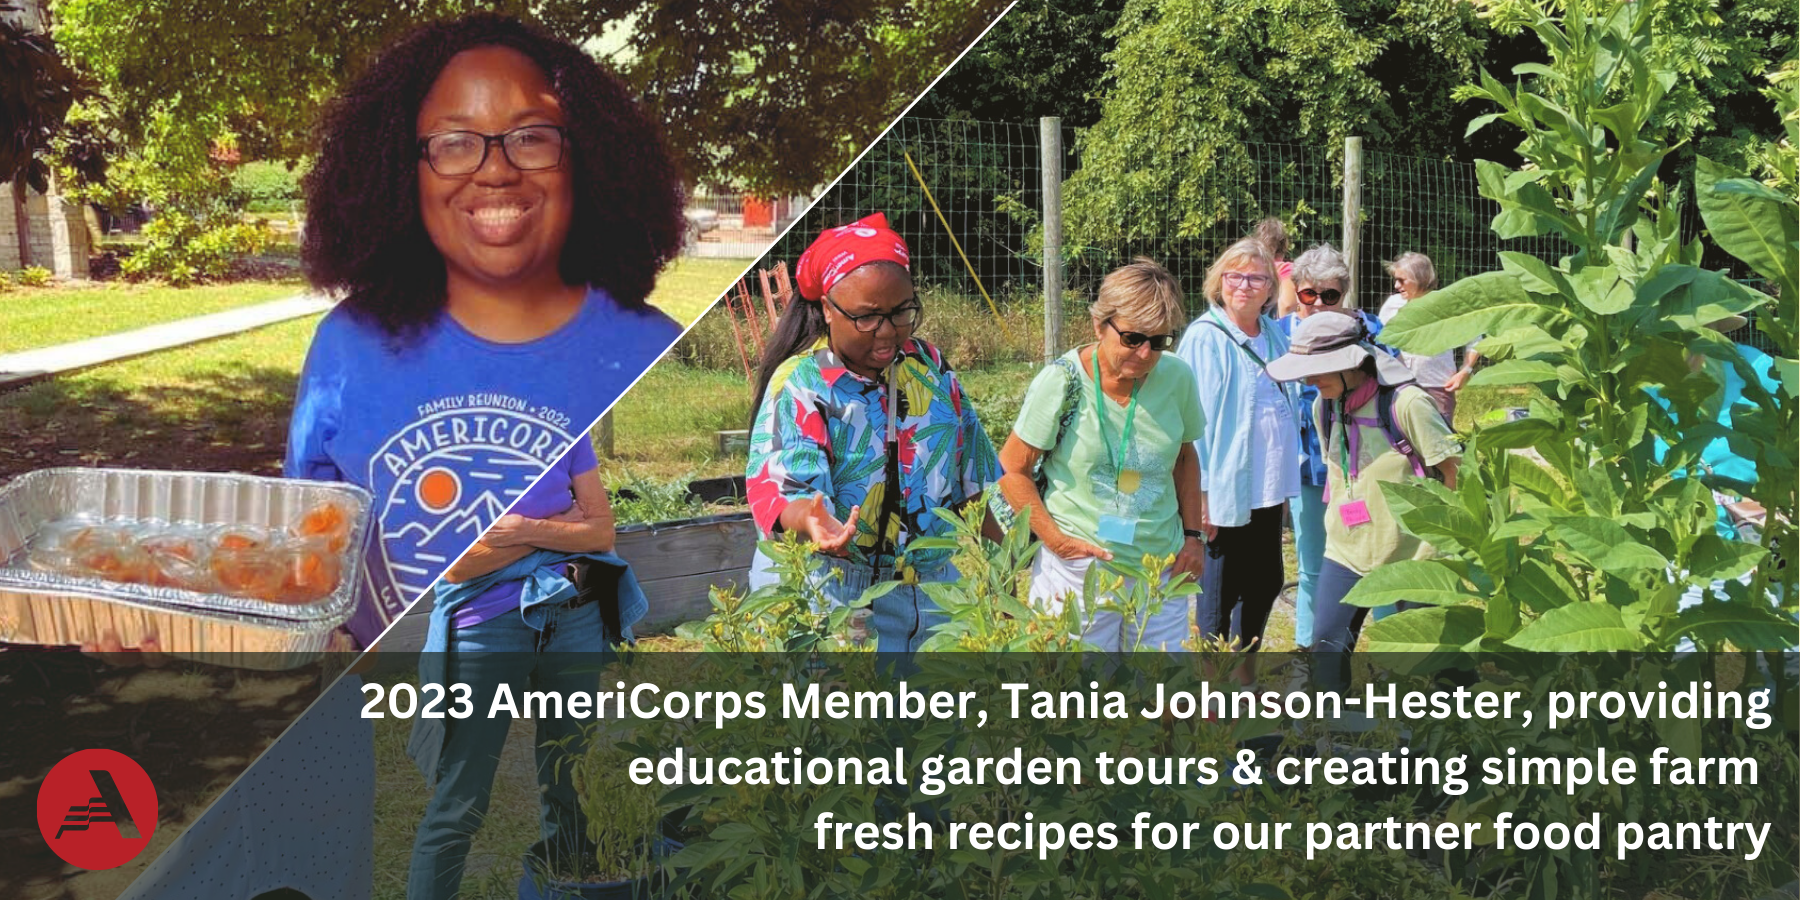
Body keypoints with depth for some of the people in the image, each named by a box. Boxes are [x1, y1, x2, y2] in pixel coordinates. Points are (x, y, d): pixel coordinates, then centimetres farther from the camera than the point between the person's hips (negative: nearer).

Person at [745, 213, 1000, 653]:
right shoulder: (798, 385, -12)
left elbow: (970, 479, 13)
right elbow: (780, 490, -24)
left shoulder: (929, 365, 5)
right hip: (828, 595, -5)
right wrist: (812, 521, -46)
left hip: (929, 586, 5)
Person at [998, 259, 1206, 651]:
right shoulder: (1062, 382, -12)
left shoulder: (1177, 378, -1)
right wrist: (1055, 539, -12)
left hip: (1160, 570, 4)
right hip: (1078, 570, -3)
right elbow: (1012, 468, -6)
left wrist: (1193, 534, 9)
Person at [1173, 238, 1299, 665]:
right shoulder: (1205, 337, -13)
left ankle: (1244, 672, 35)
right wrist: (1201, 495, -16)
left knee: (1266, 583, 17)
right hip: (1226, 490, -7)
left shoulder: (1275, 333, 7)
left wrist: (1286, 479, 16)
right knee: (1220, 597, 4)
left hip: (1270, 487, 7)